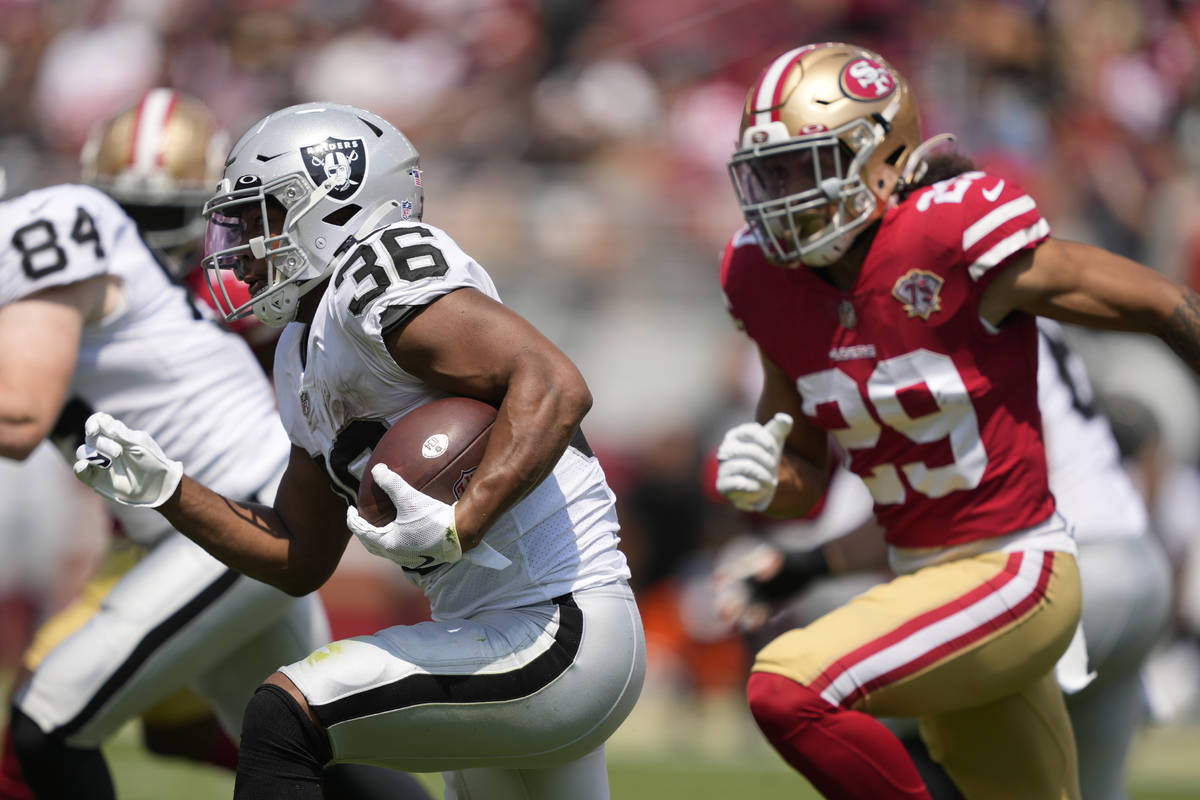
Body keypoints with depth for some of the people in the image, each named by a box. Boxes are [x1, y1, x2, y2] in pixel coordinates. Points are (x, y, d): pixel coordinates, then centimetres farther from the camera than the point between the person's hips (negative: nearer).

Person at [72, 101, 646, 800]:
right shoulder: (308, 354, 18)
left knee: (284, 719, -17)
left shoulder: (375, 271, -12)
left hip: (559, 632, -11)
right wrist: (165, 488, 13)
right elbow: (300, 561, 23)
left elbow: (555, 388, -24)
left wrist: (459, 526, -33)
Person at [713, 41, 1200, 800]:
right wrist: (766, 481, -12)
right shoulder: (770, 278, 1)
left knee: (788, 690, -23)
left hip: (1014, 576, -7)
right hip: (920, 580, 7)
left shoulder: (959, 234, -19)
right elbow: (808, 484, 11)